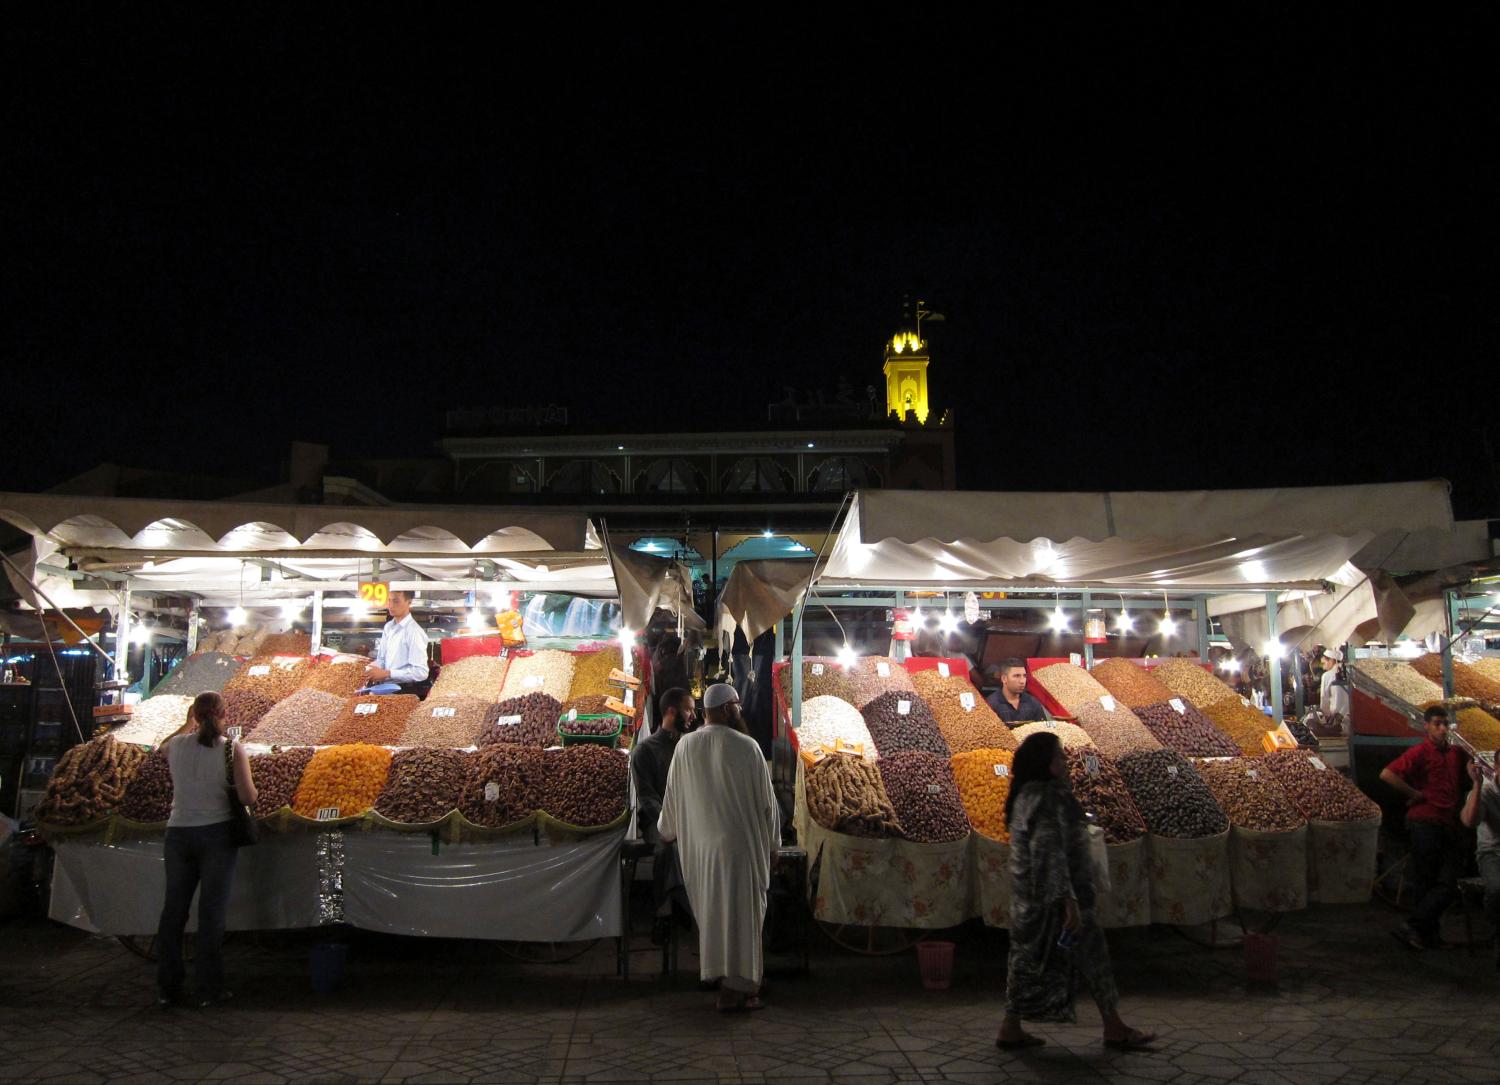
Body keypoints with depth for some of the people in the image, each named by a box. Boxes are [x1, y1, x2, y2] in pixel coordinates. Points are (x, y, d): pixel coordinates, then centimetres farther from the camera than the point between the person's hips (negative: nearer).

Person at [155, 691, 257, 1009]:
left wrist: (189, 723, 37)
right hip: (217, 833, -3)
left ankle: (167, 989, 19)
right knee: (211, 911, 3)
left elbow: (162, 747, 27)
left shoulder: (176, 746, 0)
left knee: (173, 910, 12)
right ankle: (209, 989, 8)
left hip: (178, 833, 3)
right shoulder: (232, 748, -9)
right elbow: (249, 798, -12)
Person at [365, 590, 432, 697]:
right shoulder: (388, 627, 9)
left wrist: (386, 673, -19)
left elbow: (421, 672, -19)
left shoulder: (414, 632, -15)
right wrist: (371, 670, -3)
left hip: (406, 691, -6)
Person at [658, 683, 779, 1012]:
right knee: (739, 913, 5)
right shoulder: (747, 747, -13)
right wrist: (771, 841, 5)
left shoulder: (685, 747, -2)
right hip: (739, 843, -4)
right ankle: (734, 990, 10)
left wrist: (668, 830, 25)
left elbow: (673, 796, 8)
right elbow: (764, 798, -7)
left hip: (699, 846, 5)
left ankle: (725, 979, 27)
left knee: (712, 912, 17)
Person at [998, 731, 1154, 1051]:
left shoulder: (1025, 796, 10)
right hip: (1054, 894, -9)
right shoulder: (1048, 798, -20)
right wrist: (1069, 900, -26)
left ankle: (1011, 1028, 13)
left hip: (1028, 894, 9)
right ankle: (1114, 1028, 18)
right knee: (1091, 955, 5)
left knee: (1029, 958, 12)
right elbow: (1049, 851, -26)